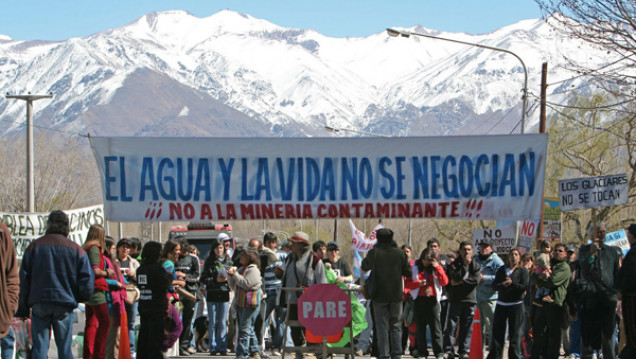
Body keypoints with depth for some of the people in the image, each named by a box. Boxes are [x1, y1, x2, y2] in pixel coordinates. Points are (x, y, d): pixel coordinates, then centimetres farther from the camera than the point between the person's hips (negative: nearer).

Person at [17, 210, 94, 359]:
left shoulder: (34, 246, 6)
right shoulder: (76, 249, 3)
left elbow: (24, 279, 4)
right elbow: (87, 280, -1)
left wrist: (22, 308, 8)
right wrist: (78, 298, 17)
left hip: (39, 303, 0)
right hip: (65, 305, 0)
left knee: (39, 347, 1)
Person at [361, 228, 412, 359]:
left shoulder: (374, 253, -8)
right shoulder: (400, 253, -3)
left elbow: (364, 267, 8)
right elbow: (408, 273, 3)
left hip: (380, 295, -2)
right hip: (396, 294, 2)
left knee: (382, 326, 2)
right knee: (396, 326, 10)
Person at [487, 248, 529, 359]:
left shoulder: (523, 271, 2)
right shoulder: (502, 270, 12)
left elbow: (525, 287, -9)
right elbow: (494, 285, 3)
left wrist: (512, 284, -17)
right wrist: (502, 285, -17)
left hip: (516, 305, -3)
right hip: (501, 304, 3)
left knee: (515, 334, -2)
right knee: (497, 332, 4)